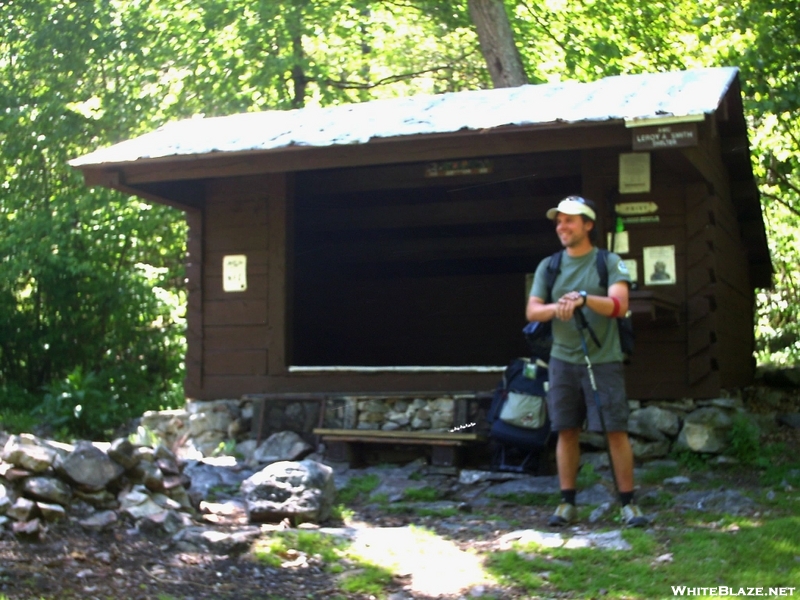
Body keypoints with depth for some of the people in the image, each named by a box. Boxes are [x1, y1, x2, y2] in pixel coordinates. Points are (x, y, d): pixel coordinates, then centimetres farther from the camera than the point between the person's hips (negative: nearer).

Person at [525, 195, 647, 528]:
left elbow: (619, 304, -14)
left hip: (604, 360, -3)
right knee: (566, 431, 5)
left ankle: (628, 503, 4)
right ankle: (567, 504, 13)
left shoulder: (609, 261, 0)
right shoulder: (548, 266, 9)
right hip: (563, 360, 3)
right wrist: (555, 308, -20)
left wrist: (584, 299, -31)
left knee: (616, 430, -4)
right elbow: (532, 311, 2)